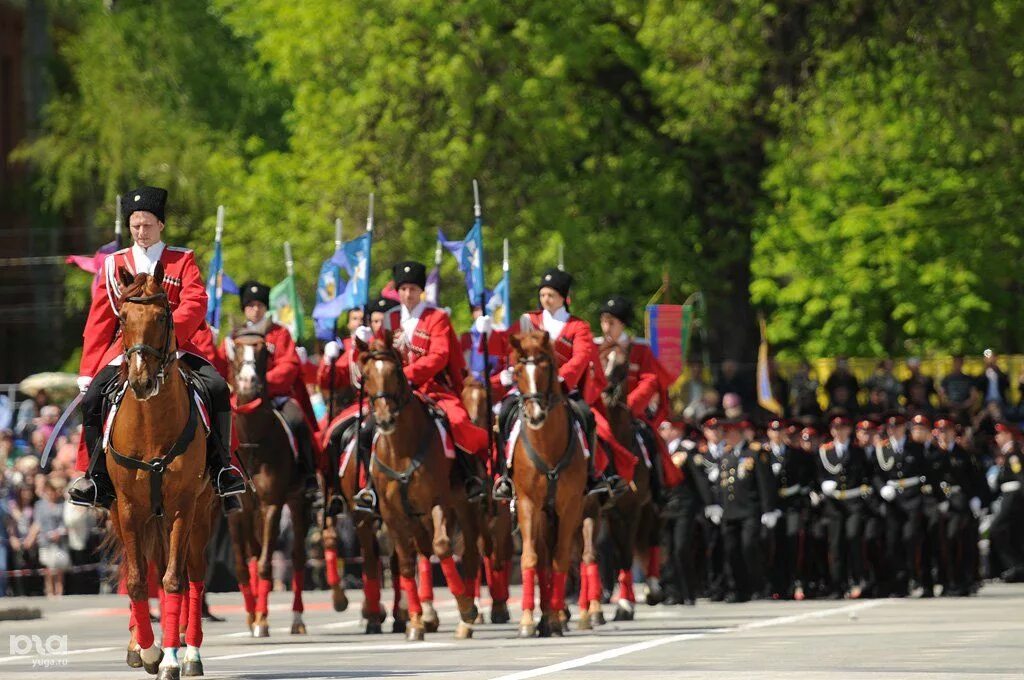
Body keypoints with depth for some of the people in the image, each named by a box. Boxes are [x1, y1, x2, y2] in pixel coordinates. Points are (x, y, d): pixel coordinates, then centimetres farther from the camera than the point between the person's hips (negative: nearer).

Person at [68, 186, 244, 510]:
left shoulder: (182, 261, 8)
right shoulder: (115, 264, 12)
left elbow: (195, 304, -7)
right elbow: (99, 322, 10)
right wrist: (87, 371, 2)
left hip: (177, 346, -1)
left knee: (217, 388, -24)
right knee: (93, 398, -19)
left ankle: (221, 468, -13)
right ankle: (97, 477, -7)